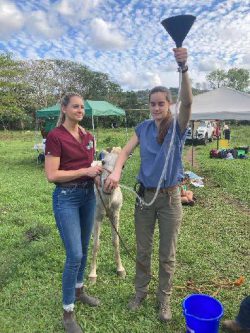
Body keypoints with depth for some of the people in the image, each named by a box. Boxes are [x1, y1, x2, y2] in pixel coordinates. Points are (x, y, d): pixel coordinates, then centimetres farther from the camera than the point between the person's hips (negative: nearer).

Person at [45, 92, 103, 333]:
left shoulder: (88, 136, 7)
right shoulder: (55, 136, -13)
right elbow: (51, 175, -17)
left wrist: (98, 173, -2)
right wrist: (85, 171, -19)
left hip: (88, 194, 7)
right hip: (66, 197, -7)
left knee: (84, 248, 18)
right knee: (74, 255, -5)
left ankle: (79, 290, 40)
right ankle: (67, 312, 14)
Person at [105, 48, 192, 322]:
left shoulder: (177, 127, -9)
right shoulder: (143, 128, 2)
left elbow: (187, 102, -27)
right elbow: (126, 151, -6)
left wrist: (183, 69, -43)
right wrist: (116, 172, -26)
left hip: (170, 197, -2)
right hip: (145, 196, 3)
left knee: (167, 255, 11)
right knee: (142, 251, 16)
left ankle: (164, 299, 33)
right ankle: (140, 291, 38)